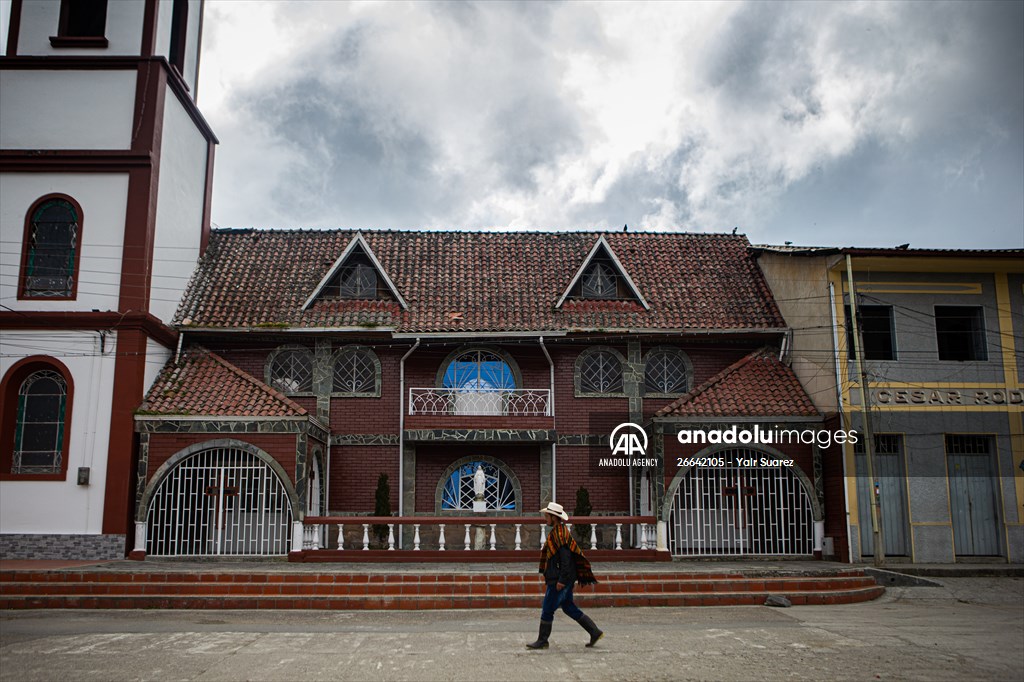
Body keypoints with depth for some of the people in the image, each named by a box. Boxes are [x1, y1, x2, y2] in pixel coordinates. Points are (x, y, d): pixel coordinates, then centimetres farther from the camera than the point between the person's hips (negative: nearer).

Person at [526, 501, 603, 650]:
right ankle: (595, 632, 17)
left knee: (547, 609, -1)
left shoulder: (560, 533, -18)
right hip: (560, 578, 10)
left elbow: (565, 557, -23)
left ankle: (542, 641, 10)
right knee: (569, 607, 15)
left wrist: (561, 580, -23)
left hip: (559, 580, -10)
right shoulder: (557, 532, 13)